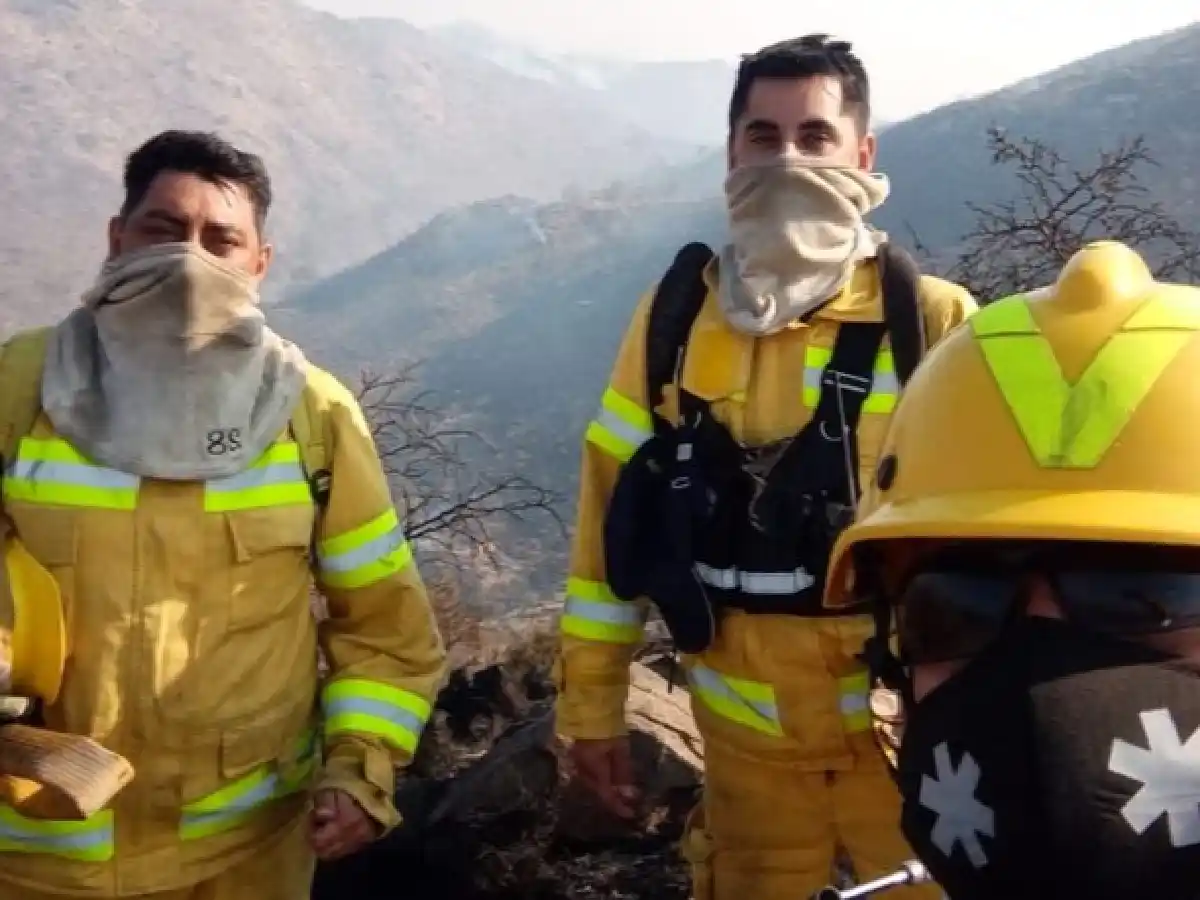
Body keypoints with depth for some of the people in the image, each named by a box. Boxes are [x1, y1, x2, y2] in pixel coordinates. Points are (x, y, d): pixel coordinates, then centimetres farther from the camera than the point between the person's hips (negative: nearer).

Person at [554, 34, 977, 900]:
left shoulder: (935, 325, -9)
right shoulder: (673, 319, -2)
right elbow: (614, 512, 3)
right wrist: (591, 702, 5)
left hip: (906, 723, -2)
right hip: (745, 734, 2)